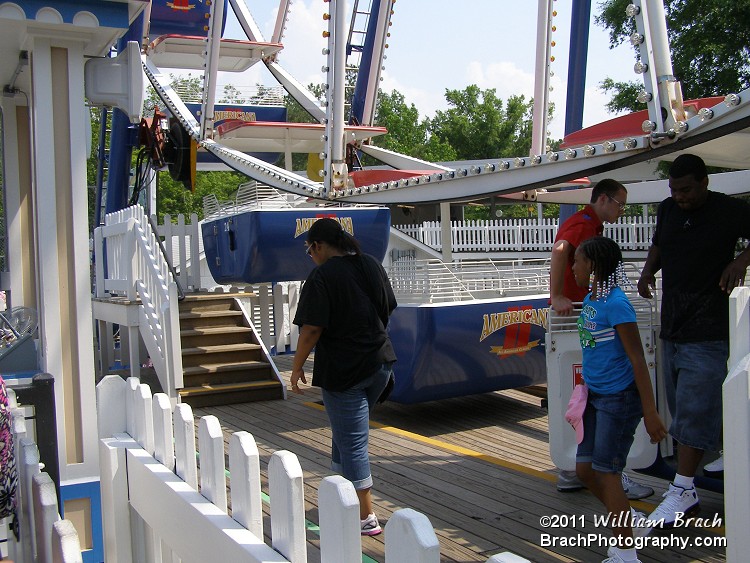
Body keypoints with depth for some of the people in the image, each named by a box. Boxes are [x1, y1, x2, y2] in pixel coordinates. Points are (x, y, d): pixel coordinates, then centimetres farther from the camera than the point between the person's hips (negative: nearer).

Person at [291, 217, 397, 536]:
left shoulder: (322, 276, -15)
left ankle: (366, 518, 5)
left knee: (351, 442, 0)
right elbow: (387, 312, 15)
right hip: (381, 363, 8)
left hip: (343, 370, -8)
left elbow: (312, 329, -18)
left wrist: (297, 367, -6)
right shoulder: (372, 266, 7)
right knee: (346, 433, 23)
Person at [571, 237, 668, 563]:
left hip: (620, 398, -9)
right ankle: (632, 522, 31)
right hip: (597, 396, 9)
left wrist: (650, 412, -20)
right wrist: (584, 393, 26)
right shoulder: (589, 301, 7)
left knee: (606, 473, -3)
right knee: (584, 469, 11)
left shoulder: (615, 304, -20)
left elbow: (637, 359, -20)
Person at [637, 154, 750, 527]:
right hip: (672, 324, 7)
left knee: (694, 405, -9)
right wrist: (648, 271, 5)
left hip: (708, 327, -7)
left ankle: (682, 490, -6)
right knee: (685, 403, 12)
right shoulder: (667, 209, 10)